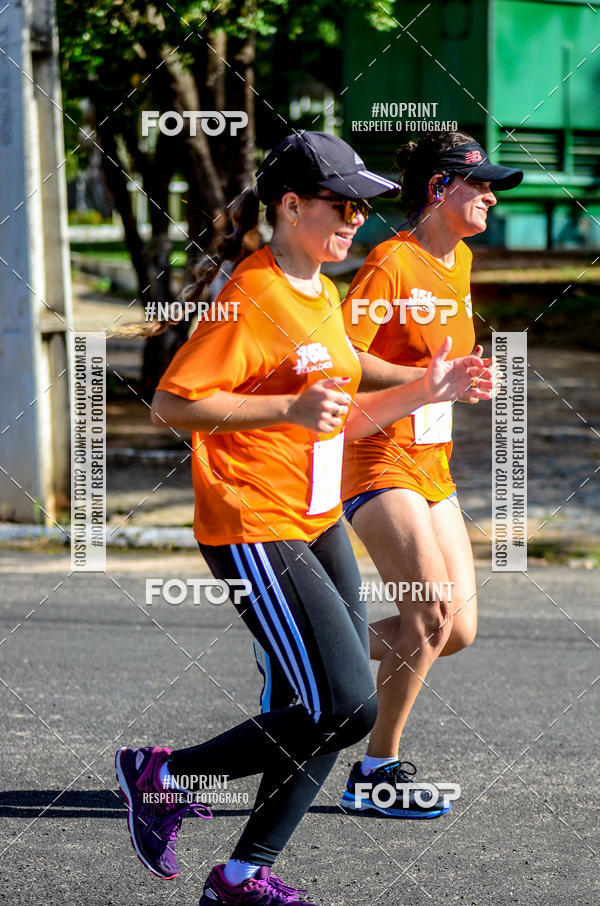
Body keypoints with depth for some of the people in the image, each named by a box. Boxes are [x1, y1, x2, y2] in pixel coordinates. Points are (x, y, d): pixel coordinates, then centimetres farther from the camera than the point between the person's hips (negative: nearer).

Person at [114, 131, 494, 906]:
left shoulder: (322, 293, 14)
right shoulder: (251, 296, -15)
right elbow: (171, 403, -21)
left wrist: (425, 393, 10)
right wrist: (289, 408, -27)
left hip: (319, 523, 10)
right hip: (253, 529, -9)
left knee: (340, 709, 5)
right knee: (346, 709, -14)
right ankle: (162, 777, 2)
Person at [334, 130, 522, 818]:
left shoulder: (460, 261, 14)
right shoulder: (392, 261, -12)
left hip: (431, 468, 9)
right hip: (377, 461, -9)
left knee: (459, 631, 3)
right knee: (432, 615, -16)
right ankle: (378, 772, -2)